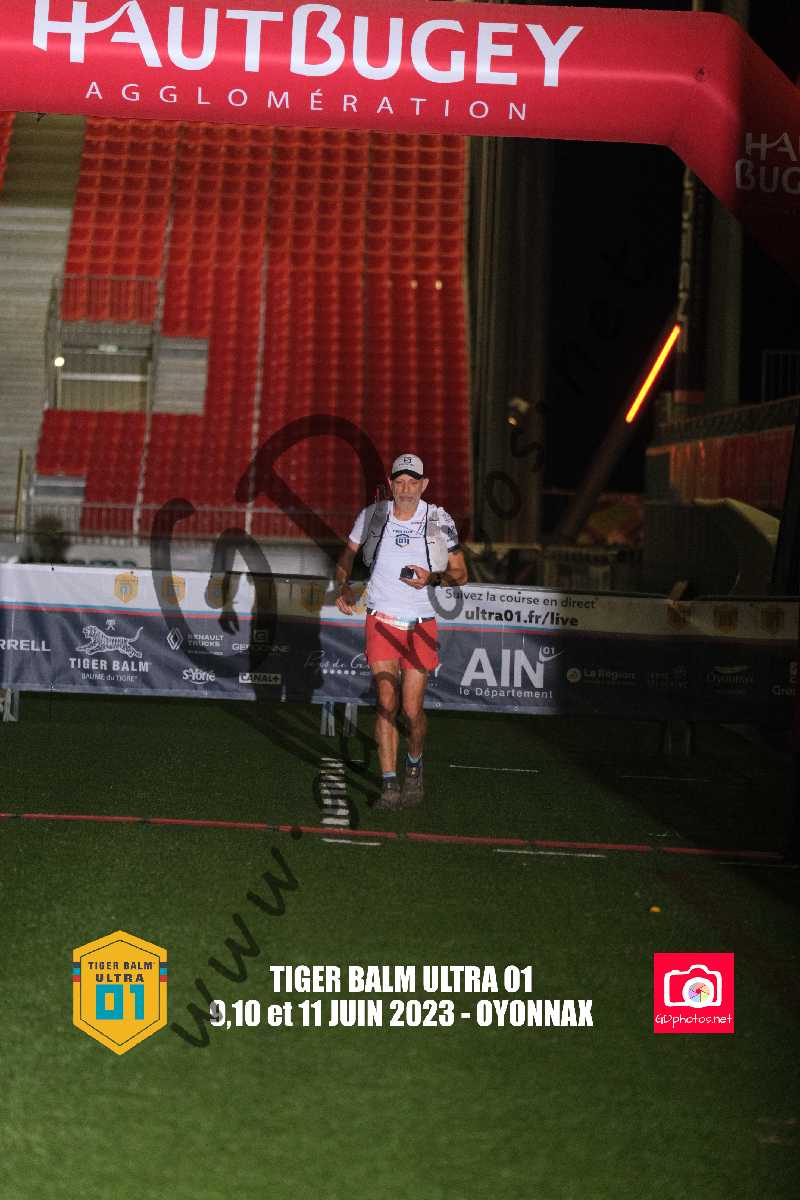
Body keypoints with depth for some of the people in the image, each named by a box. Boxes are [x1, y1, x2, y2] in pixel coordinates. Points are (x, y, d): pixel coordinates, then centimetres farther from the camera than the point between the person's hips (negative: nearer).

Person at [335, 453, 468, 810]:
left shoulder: (439, 520, -5)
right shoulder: (372, 515, -2)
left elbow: (460, 573, 3)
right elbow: (348, 554, 14)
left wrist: (432, 577, -17)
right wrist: (344, 586, -4)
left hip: (421, 626, 0)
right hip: (381, 620, 0)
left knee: (412, 709, -2)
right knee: (387, 702, -11)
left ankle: (414, 764, 29)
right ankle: (389, 784, -6)